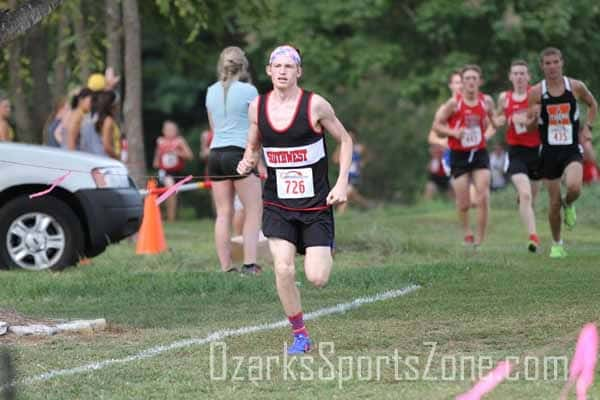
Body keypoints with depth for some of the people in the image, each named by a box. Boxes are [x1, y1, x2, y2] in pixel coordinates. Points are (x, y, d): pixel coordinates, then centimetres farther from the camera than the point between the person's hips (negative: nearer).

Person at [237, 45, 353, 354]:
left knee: (317, 279, -8)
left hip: (316, 203, -2)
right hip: (277, 204, 2)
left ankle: (326, 251, 30)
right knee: (283, 270, -15)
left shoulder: (315, 105, -9)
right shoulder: (257, 107, 1)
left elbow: (345, 140, 2)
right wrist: (247, 163, -6)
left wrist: (342, 183, -7)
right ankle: (299, 334, 4)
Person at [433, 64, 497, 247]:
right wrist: (453, 132, -18)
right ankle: (467, 233, 29)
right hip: (459, 156, -2)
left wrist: (488, 133, 3)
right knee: (463, 204, 1)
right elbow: (437, 125, -3)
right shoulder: (454, 103, -10)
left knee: (483, 198, -13)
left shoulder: (486, 101, -1)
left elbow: (494, 121, 20)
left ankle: (480, 239, -5)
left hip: (479, 154, 2)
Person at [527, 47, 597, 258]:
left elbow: (593, 105, 18)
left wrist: (587, 127, 5)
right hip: (549, 152, 1)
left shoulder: (576, 86, -2)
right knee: (554, 203, 3)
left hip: (572, 150, -1)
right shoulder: (536, 92, -4)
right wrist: (534, 117, -19)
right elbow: (529, 125, 3)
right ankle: (557, 244, 24)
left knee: (574, 187, -29)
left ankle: (569, 205, 8)